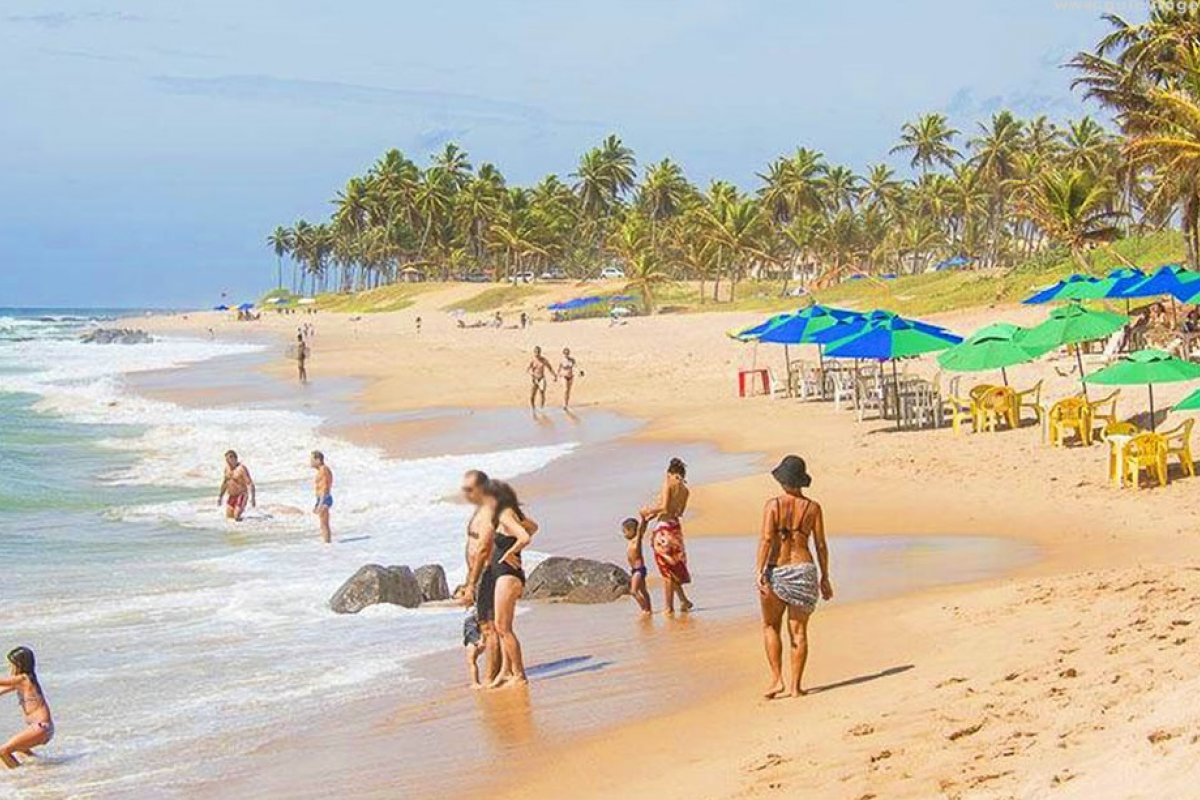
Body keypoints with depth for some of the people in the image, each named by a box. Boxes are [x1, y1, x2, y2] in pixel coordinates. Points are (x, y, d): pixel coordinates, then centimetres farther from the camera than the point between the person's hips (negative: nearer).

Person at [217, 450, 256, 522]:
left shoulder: (241, 468, -19)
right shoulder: (227, 468, 4)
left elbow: (250, 483, -22)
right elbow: (225, 482, 19)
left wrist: (253, 498, -30)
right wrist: (220, 496, 20)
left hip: (241, 495, -7)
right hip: (231, 496, 7)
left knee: (237, 517, -18)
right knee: (229, 516, 2)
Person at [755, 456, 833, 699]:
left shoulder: (774, 504, -5)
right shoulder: (813, 507, 2)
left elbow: (766, 539, -12)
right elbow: (821, 545, 4)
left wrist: (759, 572, -13)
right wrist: (824, 578, 12)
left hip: (776, 570, -2)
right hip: (804, 570, 2)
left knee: (771, 627, 14)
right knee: (798, 631, 6)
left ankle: (777, 679, 6)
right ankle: (795, 685, 7)